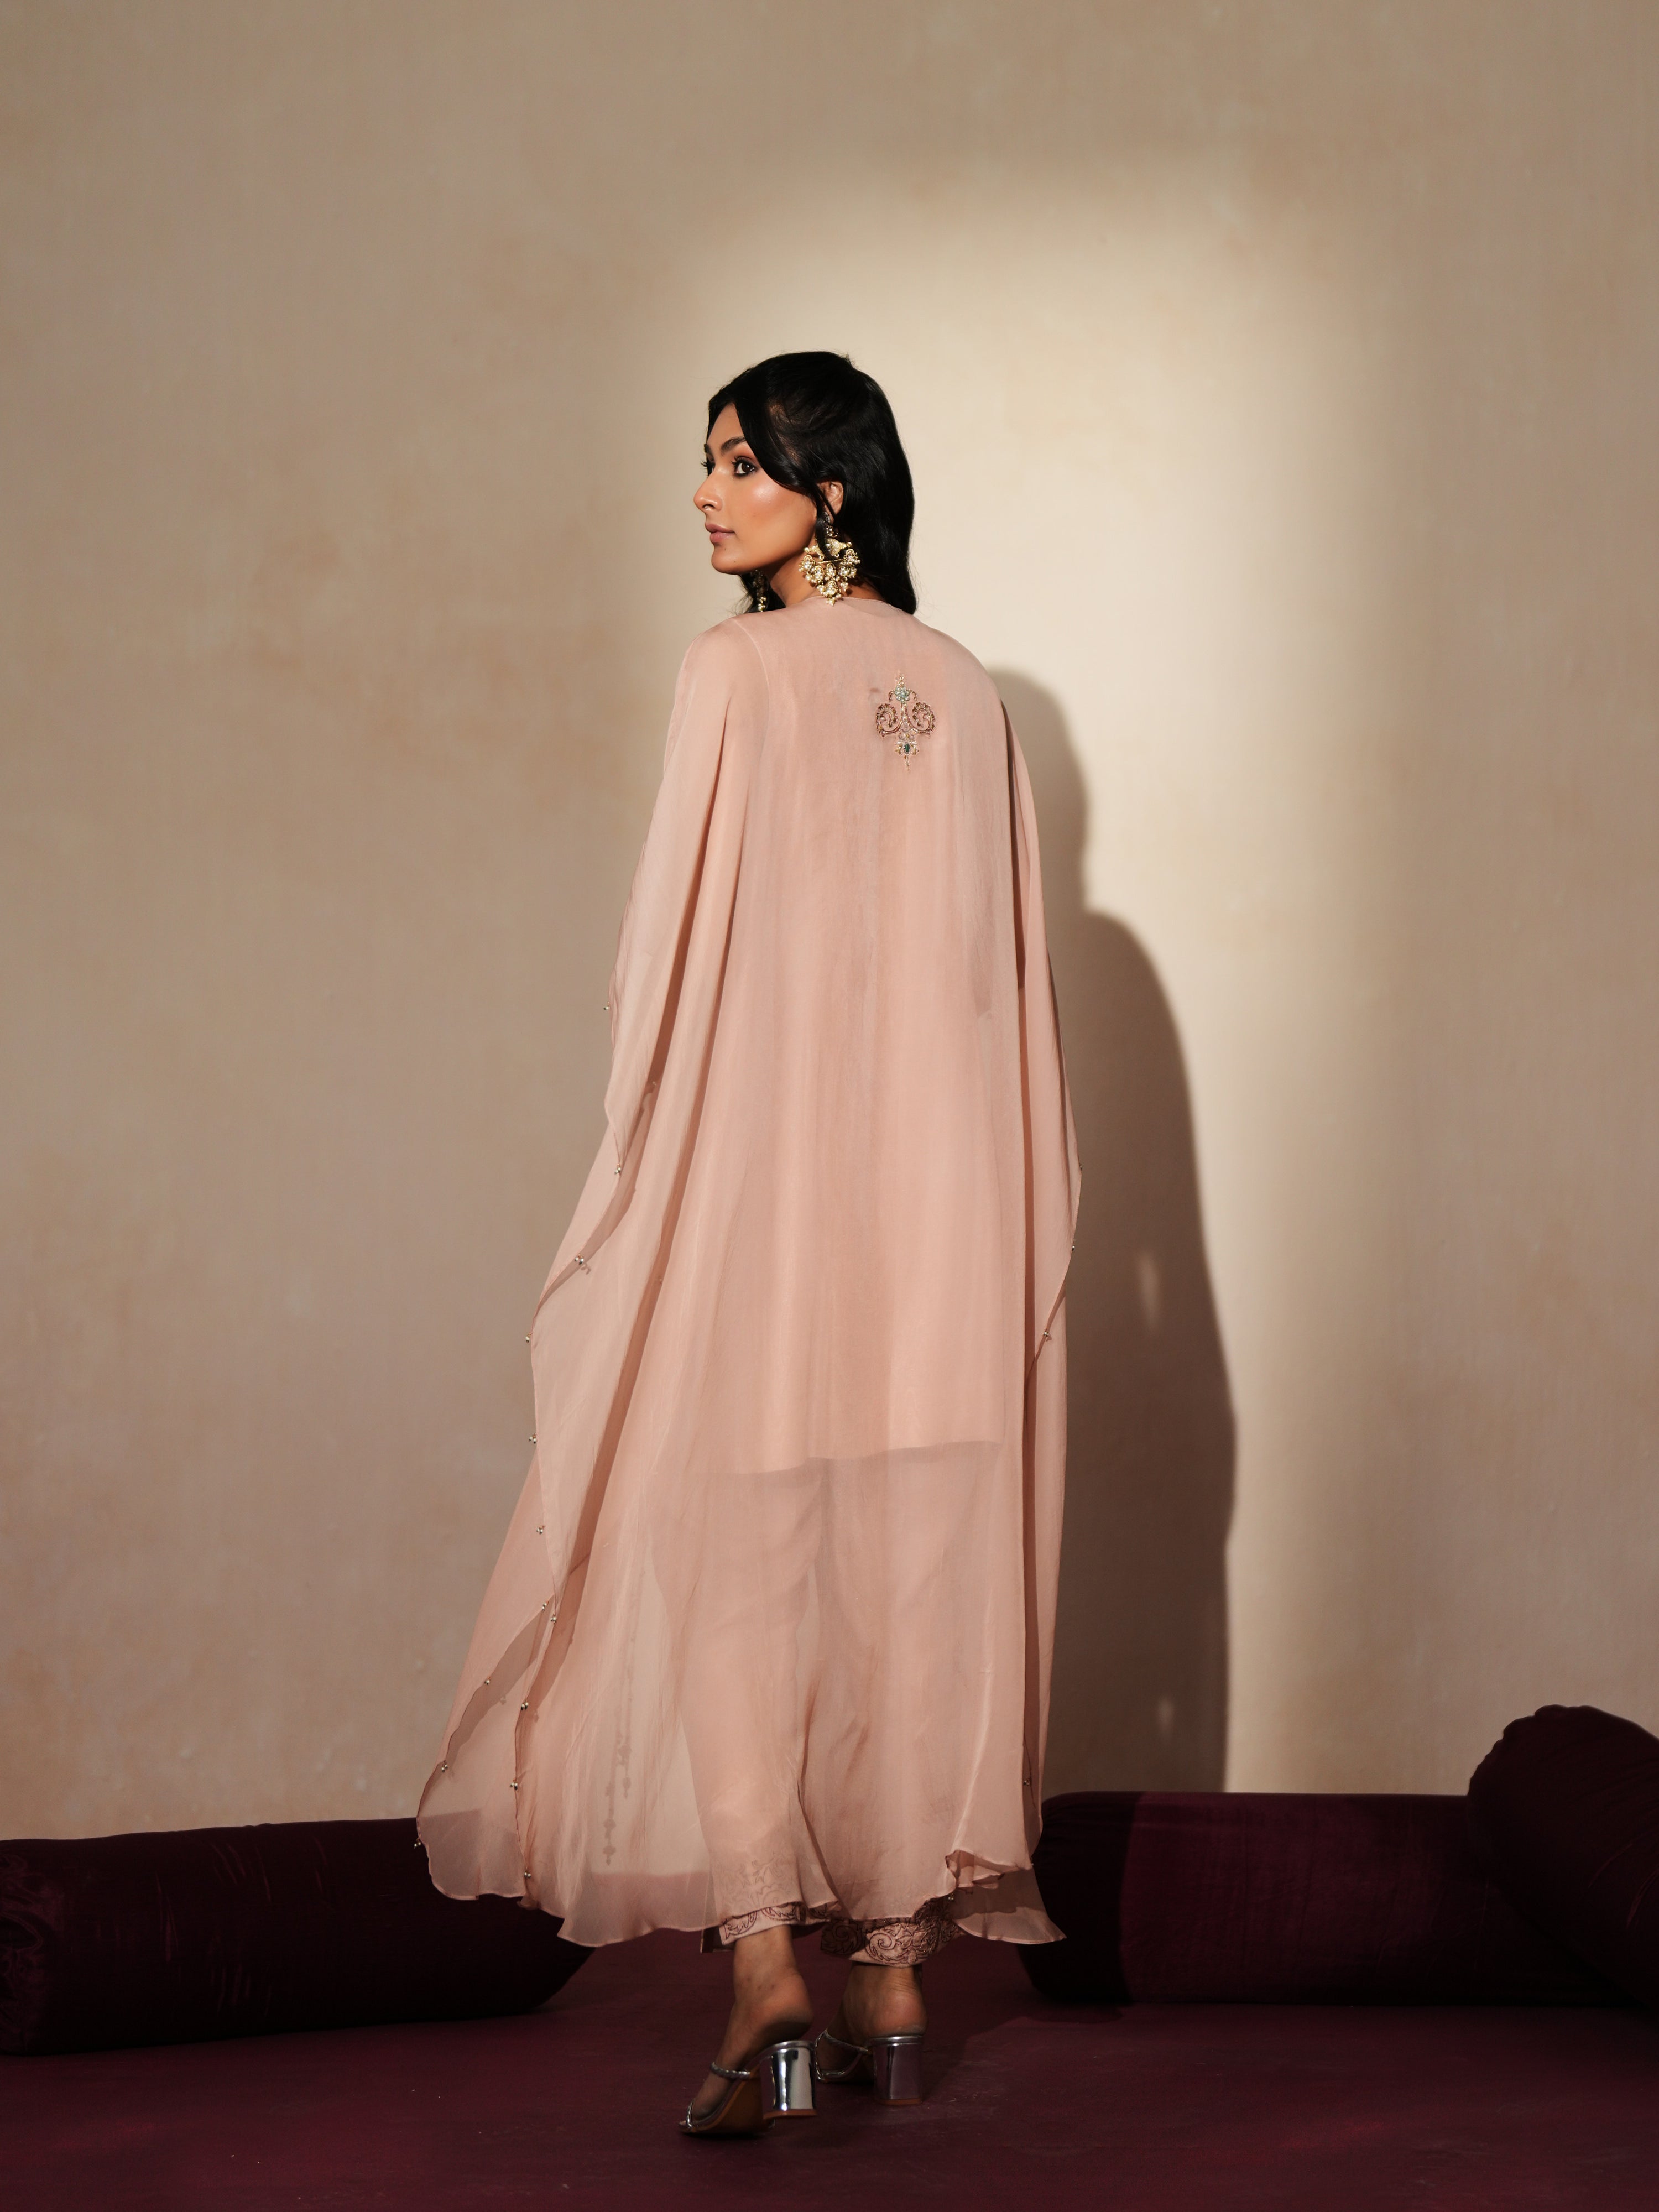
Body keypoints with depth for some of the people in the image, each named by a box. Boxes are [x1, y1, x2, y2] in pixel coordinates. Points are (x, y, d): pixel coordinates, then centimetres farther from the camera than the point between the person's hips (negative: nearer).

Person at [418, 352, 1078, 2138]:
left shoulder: (739, 671, -7)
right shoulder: (962, 691, 9)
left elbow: (676, 937, -9)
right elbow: (1007, 967, 10)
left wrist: (647, 1154, 0)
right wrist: (1011, 1198, 15)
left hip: (760, 1172, -5)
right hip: (937, 1188, 5)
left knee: (726, 1555, -1)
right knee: (916, 1558, 7)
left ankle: (766, 1971, -13)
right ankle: (895, 1983, 11)